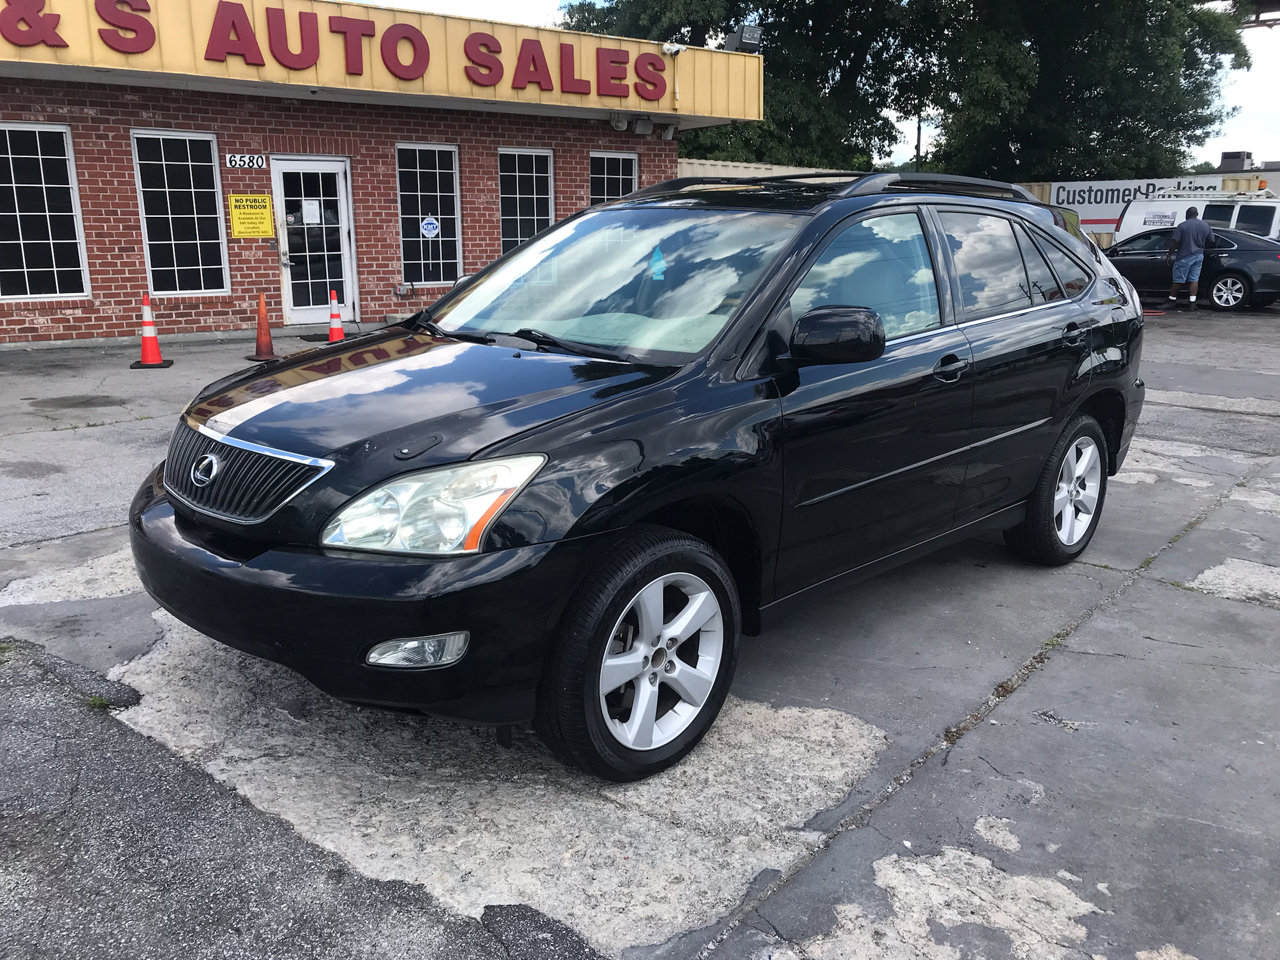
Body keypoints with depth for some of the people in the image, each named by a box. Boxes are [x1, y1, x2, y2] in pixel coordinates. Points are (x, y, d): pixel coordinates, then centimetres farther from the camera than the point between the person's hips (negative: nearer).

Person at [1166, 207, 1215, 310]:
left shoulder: (1182, 226, -10)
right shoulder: (1206, 225, 7)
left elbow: (1174, 242, -13)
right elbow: (1211, 241, 12)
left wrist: (1169, 255, -6)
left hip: (1185, 257, -5)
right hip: (1199, 256, 5)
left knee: (1178, 280, 2)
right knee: (1194, 280, 6)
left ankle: (1172, 301, 10)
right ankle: (1193, 302, 2)